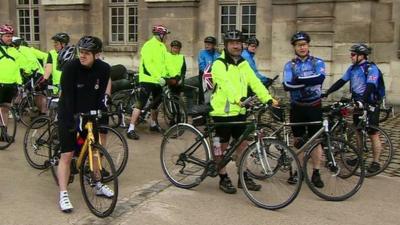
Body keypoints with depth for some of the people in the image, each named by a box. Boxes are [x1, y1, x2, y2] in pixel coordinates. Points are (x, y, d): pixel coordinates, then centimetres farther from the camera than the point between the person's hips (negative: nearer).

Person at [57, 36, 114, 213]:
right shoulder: (70, 67, -21)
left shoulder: (104, 69, -11)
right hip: (69, 116, -4)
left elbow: (101, 95, -8)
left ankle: (98, 185, 30)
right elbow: (68, 97, -23)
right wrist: (72, 120, -26)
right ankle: (63, 195, 0)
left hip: (89, 115, 4)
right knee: (67, 155, -5)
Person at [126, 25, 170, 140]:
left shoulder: (162, 46, 12)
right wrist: (158, 77, -25)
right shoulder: (149, 46, -15)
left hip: (158, 80, 9)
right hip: (147, 80, -9)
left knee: (156, 103, 20)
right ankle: (131, 129, -10)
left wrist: (164, 76, -2)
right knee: (140, 104, -11)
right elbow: (148, 64, -22)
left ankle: (153, 124, 39)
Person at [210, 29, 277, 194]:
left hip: (239, 111, 6)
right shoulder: (219, 64, -10)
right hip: (222, 112, -6)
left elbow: (255, 83, 1)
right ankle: (223, 179, 18)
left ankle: (243, 177, 24)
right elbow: (226, 83, -28)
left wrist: (268, 99, -12)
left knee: (242, 144, 11)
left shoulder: (244, 64, 11)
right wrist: (239, 98, -44)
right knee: (222, 146, 5)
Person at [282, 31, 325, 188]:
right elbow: (287, 85, -14)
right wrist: (308, 81, -25)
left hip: (314, 107, -1)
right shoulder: (290, 65, 2)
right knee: (298, 140, 9)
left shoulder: (317, 62, -1)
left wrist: (299, 80, -25)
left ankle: (316, 173, 12)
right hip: (297, 107, 2)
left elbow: (320, 78, -23)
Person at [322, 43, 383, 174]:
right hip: (357, 104, 7)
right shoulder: (352, 68, 7)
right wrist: (327, 93, -2)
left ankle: (376, 163, 6)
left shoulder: (371, 68, -15)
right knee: (358, 132, 14)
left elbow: (370, 87, -27)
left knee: (373, 134, -1)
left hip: (370, 105, -7)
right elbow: (341, 82, 7)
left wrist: (361, 101, -41)